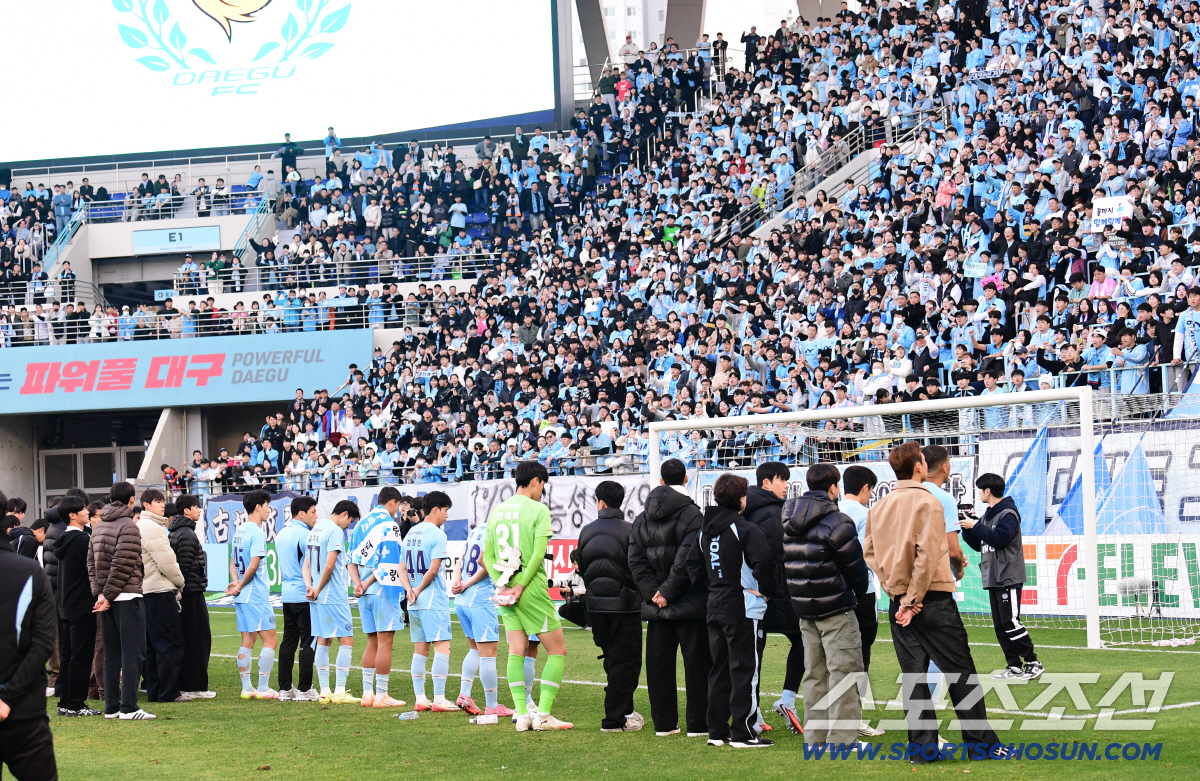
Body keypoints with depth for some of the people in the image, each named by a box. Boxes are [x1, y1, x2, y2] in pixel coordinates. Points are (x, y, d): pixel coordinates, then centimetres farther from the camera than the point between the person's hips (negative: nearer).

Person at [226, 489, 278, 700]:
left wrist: (236, 583, 2)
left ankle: (246, 688, 12)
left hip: (242, 597, 9)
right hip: (257, 596, -9)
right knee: (269, 640, -3)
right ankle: (263, 688, -5)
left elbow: (233, 562, 17)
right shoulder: (257, 533, -14)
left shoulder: (239, 531, 14)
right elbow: (254, 565, -19)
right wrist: (240, 586, -7)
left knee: (248, 641, 11)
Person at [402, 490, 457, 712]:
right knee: (442, 647, -5)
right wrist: (418, 590, -3)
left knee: (420, 650, 10)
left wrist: (410, 589, 3)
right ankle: (439, 699, -10)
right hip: (434, 601, -8)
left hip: (415, 602, 8)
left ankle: (420, 698, 11)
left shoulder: (410, 533, 13)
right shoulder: (437, 534, -10)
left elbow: (402, 567, 12)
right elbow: (433, 569, -15)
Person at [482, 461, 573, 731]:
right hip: (533, 592, -6)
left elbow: (488, 555, 10)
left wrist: (501, 584, 3)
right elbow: (539, 552, -15)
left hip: (507, 594, 6)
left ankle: (521, 715, 1)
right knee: (557, 650, 3)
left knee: (516, 652, 8)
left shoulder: (496, 511, 11)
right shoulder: (538, 509, -7)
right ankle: (543, 715, -5)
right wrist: (521, 585, -11)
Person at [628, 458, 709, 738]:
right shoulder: (691, 515, -10)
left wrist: (653, 592, -2)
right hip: (690, 604, -5)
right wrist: (668, 590, -12)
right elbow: (688, 561, -19)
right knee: (697, 663, 0)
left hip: (656, 607, 5)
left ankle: (664, 723, 13)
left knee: (659, 664, 10)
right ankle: (698, 723, 0)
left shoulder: (642, 519, 10)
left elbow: (636, 562, 4)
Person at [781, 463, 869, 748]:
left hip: (804, 609, 7)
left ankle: (815, 738, 16)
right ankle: (843, 740, -6)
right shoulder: (837, 522, -14)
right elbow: (855, 566, -11)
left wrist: (799, 597, 16)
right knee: (843, 672, -4)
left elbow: (786, 564, 11)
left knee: (814, 674, 14)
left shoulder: (787, 521, 8)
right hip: (836, 609, -7)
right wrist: (859, 593, 7)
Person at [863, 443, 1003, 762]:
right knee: (960, 671, 0)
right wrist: (912, 601, -13)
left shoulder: (878, 508, 8)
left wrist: (893, 589, 3)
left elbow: (869, 552, 6)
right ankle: (981, 742, 1)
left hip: (897, 602, 6)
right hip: (932, 598, -6)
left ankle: (922, 746, 3)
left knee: (913, 674, 7)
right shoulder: (927, 502, -10)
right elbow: (927, 554, -16)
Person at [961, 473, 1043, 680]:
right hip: (993, 578, 9)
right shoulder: (988, 515, 17)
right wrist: (967, 529, 5)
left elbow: (1000, 538, -23)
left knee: (1011, 623, -12)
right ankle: (1014, 666, 9)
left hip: (1008, 578, -9)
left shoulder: (1008, 513, -10)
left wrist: (974, 526, -18)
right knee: (1000, 625, 7)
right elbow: (978, 545, 20)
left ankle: (1033, 663, -7)